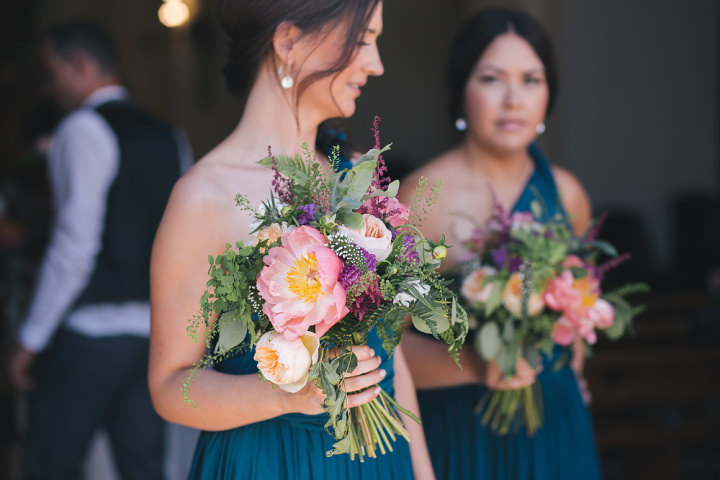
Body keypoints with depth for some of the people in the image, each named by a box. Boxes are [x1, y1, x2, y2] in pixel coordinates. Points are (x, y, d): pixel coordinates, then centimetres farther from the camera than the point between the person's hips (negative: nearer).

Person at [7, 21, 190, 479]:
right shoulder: (170, 138, 14)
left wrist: (32, 339, -12)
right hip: (156, 332, 7)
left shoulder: (84, 130, -9)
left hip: (91, 331, -7)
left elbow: (76, 246, -16)